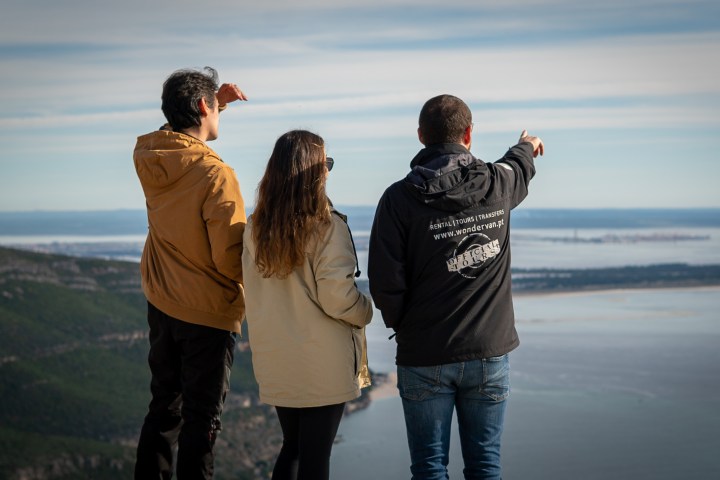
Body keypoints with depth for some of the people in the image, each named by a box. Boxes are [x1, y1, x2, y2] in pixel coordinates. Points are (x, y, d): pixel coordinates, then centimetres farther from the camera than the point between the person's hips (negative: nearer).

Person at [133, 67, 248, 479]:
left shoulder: (148, 157, -3)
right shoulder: (216, 175, -23)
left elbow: (179, 131, 23)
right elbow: (231, 260, -22)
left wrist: (217, 100, 14)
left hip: (161, 305, 7)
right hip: (208, 314, -7)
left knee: (164, 407, 20)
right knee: (201, 419, 4)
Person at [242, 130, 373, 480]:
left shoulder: (255, 228, 1)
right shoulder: (327, 227, -16)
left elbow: (254, 293, 8)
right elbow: (336, 297, -17)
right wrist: (365, 312, 2)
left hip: (274, 362, 5)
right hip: (322, 365, -5)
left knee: (291, 447, 20)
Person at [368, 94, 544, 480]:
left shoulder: (400, 198, -12)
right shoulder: (498, 184, -3)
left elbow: (384, 281, -14)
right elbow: (519, 170, 24)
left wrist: (401, 324, 6)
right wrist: (526, 148, 48)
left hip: (424, 356, -2)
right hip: (489, 351, 2)